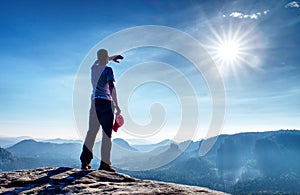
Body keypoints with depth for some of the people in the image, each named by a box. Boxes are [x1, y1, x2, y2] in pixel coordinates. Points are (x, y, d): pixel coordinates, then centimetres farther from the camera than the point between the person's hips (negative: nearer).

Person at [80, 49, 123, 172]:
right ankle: (104, 163, -3)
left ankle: (85, 162, 8)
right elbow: (111, 87, -14)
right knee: (107, 134, -2)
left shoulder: (94, 68, 13)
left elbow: (99, 61, 38)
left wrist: (111, 58, 49)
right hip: (106, 103, -5)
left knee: (91, 132, 8)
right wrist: (117, 106, -13)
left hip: (94, 102, 6)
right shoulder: (108, 69, -4)